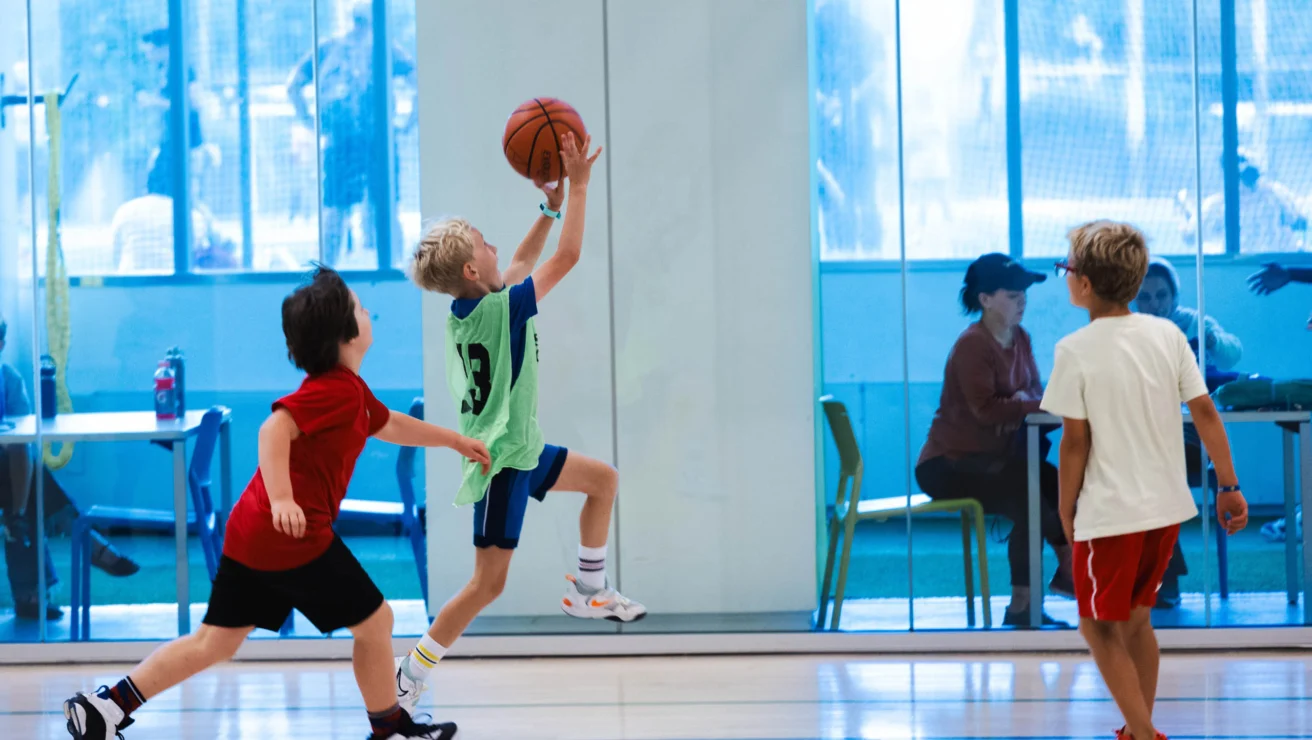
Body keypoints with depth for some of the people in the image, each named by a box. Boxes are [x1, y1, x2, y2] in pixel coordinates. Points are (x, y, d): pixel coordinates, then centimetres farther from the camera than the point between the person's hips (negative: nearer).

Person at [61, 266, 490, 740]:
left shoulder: (347, 388, 18)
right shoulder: (338, 389, -13)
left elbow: (390, 425, 36)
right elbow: (276, 429, -27)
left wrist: (456, 441, 43)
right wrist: (282, 499, -36)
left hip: (250, 534, 10)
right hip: (296, 538, -10)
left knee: (215, 642, 11)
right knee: (375, 622, 7)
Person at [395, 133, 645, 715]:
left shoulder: (466, 309, 1)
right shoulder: (501, 309, -22)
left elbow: (520, 266, 20)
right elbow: (567, 256, -19)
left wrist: (550, 207, 16)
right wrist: (578, 186, -12)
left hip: (519, 450, 10)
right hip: (503, 461, -10)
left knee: (603, 479, 23)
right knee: (488, 583, -7)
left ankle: (588, 592, 31)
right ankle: (404, 683, -3)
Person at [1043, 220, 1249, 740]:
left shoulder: (1076, 351, -14)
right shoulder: (1168, 335, -1)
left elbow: (1075, 441, -12)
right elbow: (1205, 413, 0)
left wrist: (1066, 508, -1)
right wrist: (1229, 487, 7)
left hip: (1110, 513, -6)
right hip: (1167, 507, 6)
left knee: (1100, 629, 8)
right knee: (1135, 619, 21)